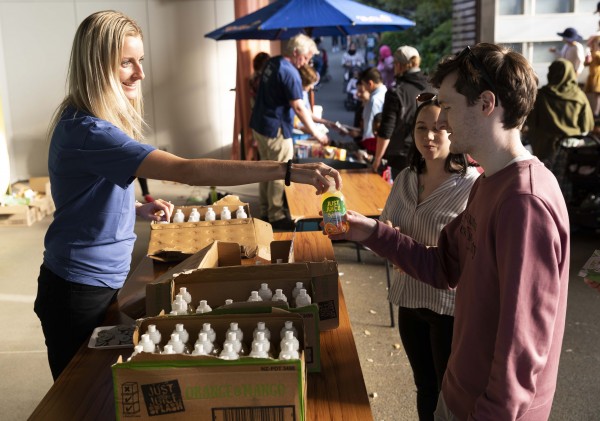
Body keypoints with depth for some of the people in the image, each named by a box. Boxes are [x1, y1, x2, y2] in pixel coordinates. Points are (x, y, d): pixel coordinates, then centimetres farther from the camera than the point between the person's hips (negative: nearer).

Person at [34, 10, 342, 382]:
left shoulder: (102, 122, 4)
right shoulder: (86, 131, -27)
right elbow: (188, 171, -37)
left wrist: (139, 209, -3)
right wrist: (287, 170, -40)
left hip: (110, 279, 8)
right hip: (79, 292, -8)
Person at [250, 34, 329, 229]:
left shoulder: (272, 62, 8)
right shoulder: (289, 72, -20)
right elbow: (299, 107, -23)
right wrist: (316, 134, -17)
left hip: (259, 125, 9)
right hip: (275, 130, -9)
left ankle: (265, 210, 27)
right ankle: (276, 216, 10)